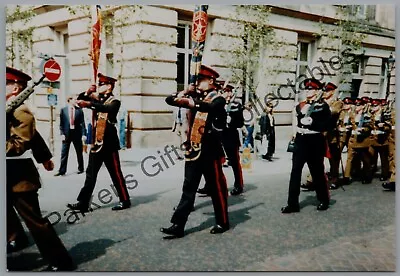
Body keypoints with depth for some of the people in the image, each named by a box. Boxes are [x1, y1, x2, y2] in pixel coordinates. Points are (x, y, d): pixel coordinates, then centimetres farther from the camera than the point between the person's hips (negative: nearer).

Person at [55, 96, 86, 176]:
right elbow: (61, 123, 3)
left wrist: (83, 134, -7)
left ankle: (80, 169, 23)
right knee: (64, 153, 1)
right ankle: (62, 170, 7)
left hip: (77, 133, 0)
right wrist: (62, 134, -6)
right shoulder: (63, 110, 3)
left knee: (79, 153, 9)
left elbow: (82, 123, 0)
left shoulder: (79, 110, 2)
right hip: (66, 134, 0)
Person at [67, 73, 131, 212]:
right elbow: (79, 101, 14)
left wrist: (89, 104, -42)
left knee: (116, 174, 2)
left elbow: (107, 108, -30)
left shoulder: (114, 101, -8)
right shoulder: (97, 99, 13)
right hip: (96, 143, 7)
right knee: (90, 174, 7)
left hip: (108, 144, -7)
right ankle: (83, 203, 10)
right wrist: (88, 93, -3)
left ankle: (125, 200, 14)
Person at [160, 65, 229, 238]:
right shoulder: (195, 97, 13)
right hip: (193, 150, 5)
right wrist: (184, 92, -3)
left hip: (210, 151, -5)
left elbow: (209, 107, -29)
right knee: (188, 188, 5)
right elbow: (170, 100, 10)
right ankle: (178, 225, 4)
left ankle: (222, 222, 22)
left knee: (217, 188, 7)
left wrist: (189, 102, -37)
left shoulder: (218, 99, -5)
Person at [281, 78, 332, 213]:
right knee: (295, 171, -2)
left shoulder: (323, 106, -2)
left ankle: (324, 200, 28)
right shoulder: (300, 105, 11)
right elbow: (300, 120, 1)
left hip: (316, 141, -3)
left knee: (317, 172, 9)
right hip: (301, 141, 4)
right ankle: (292, 203, 3)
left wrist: (311, 123, -20)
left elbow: (326, 125, -10)